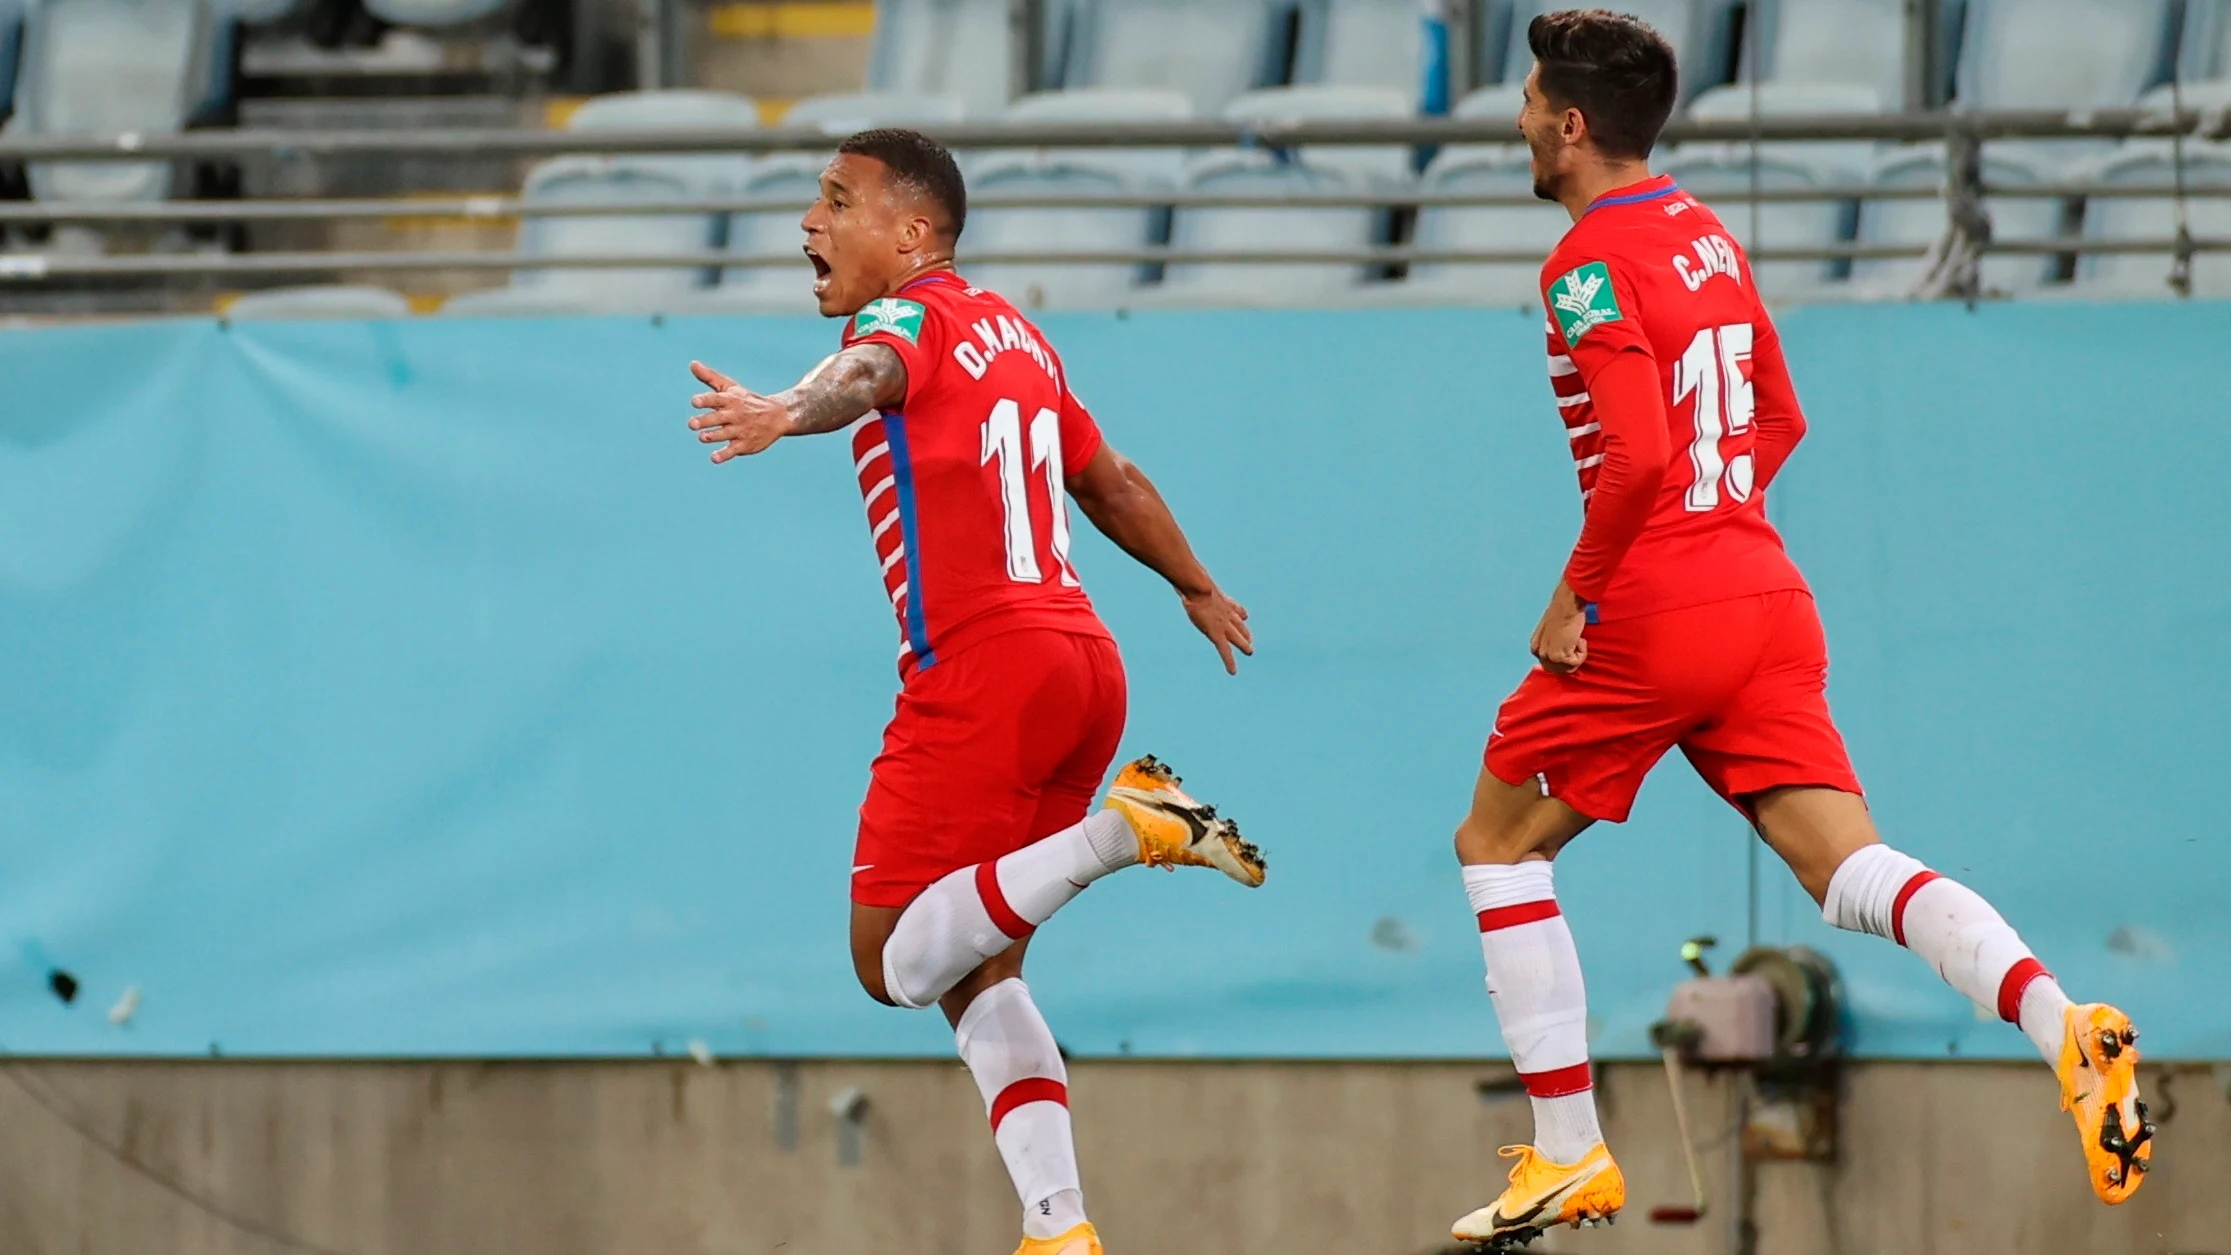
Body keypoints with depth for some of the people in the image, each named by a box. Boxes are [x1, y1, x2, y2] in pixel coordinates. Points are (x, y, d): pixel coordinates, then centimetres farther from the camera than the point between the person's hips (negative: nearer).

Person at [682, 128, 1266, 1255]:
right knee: (977, 974, 13)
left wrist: (787, 412, -52)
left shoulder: (910, 317, -4)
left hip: (979, 668, -9)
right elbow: (1111, 483, 35)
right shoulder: (1010, 331, 21)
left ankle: (1120, 829, -22)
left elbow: (868, 373, -30)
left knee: (894, 960, -8)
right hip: (1081, 661, 9)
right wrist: (1196, 589, 51)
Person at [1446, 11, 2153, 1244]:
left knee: (1497, 842, 12)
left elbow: (1641, 458, -22)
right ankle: (2063, 1023, -28)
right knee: (1848, 869, -3)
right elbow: (1778, 419, 24)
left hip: (1650, 618, -7)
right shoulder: (1706, 235, 15)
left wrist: (1576, 595, -11)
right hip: (1766, 596, 7)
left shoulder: (1590, 264, -11)